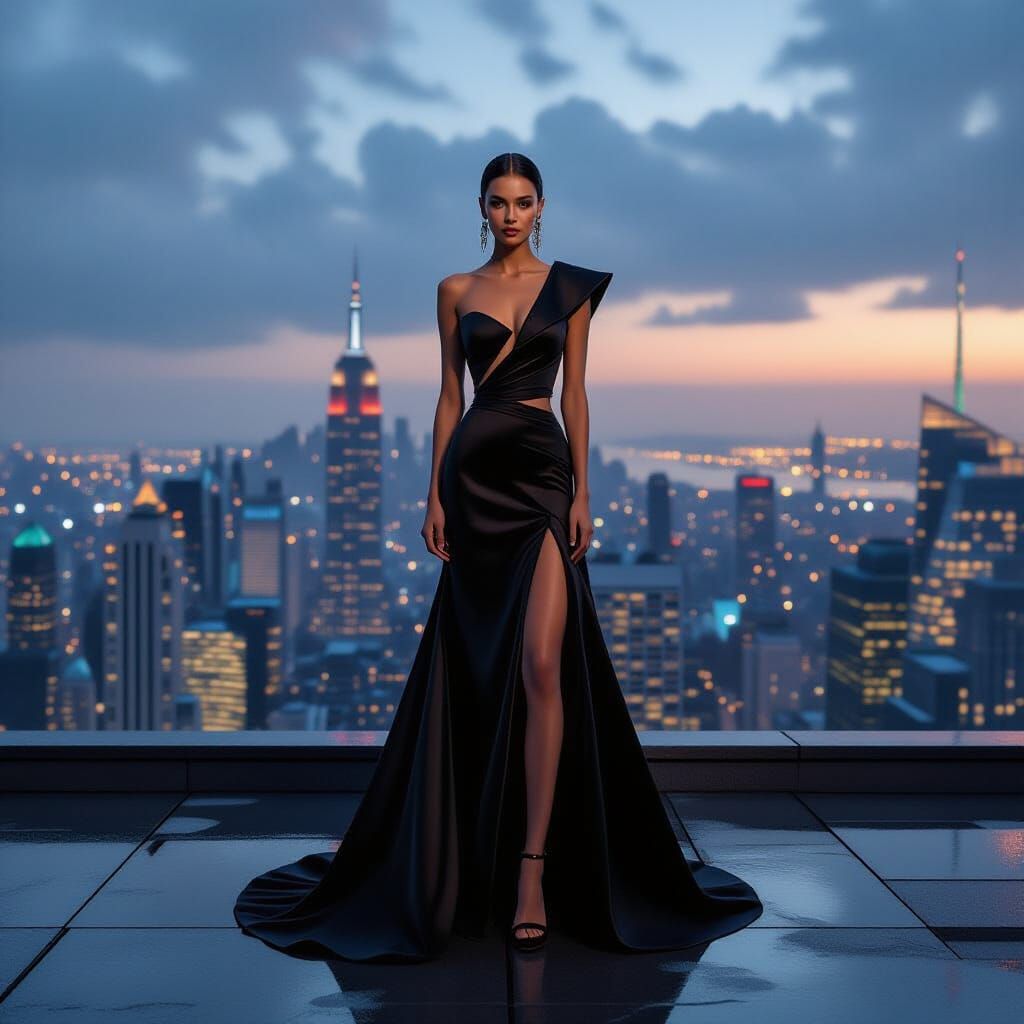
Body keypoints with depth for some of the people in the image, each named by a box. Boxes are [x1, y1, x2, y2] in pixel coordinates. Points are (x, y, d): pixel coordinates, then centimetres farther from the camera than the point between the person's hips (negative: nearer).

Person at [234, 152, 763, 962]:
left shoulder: (571, 286, 7)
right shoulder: (456, 291, 10)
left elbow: (574, 390, 5)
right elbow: (449, 394, 10)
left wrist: (583, 492, -2)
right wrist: (436, 492, 2)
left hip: (543, 475, -2)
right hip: (474, 475, 2)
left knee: (542, 663, -15)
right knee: (479, 663, 7)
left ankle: (533, 868, -14)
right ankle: (476, 843, 25)